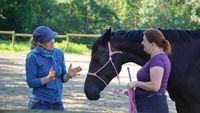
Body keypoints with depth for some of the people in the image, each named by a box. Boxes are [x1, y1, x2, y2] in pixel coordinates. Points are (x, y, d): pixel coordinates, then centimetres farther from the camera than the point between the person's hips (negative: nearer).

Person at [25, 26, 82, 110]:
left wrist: (69, 75, -13)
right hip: (40, 103, -5)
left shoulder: (59, 53, 4)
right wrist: (47, 79, -27)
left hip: (57, 102, 5)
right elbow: (30, 82, -12)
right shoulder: (33, 57, -11)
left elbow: (63, 78, 10)